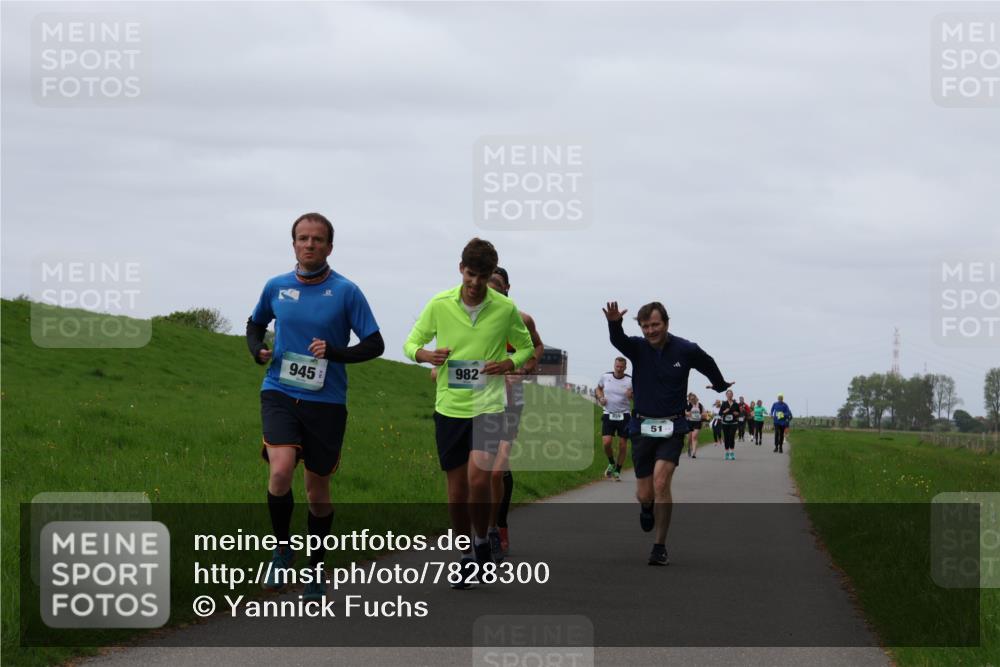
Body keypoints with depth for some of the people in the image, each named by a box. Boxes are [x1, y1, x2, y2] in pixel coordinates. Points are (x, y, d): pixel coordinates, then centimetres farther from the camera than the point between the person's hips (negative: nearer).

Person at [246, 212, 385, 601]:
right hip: (280, 394, 1)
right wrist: (258, 350, 2)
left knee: (318, 489, 9)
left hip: (326, 401, 0)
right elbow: (255, 324, 24)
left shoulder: (346, 292, -3)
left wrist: (334, 353, -18)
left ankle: (315, 572, 26)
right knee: (281, 470, -23)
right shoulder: (276, 287, 4)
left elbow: (374, 345, -1)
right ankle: (282, 550, 0)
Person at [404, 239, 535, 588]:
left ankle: (482, 542, 4)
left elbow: (526, 347, 12)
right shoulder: (439, 304, -1)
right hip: (449, 406, 2)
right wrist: (425, 354, -15)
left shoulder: (506, 309, -3)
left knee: (478, 477, -19)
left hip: (488, 404, -2)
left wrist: (509, 363, -9)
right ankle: (466, 558, 19)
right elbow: (411, 343, 8)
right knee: (456, 487, 4)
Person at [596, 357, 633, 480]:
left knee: (623, 446, 0)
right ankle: (611, 463, 16)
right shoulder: (605, 377, 0)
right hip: (608, 415, 1)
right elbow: (599, 388, 19)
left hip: (624, 416, -1)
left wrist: (631, 395, -23)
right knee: (606, 443, -13)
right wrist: (601, 398, -1)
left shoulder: (630, 381, -5)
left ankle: (617, 471, 16)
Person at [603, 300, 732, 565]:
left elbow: (709, 366, 15)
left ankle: (660, 547, -10)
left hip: (672, 428, -2)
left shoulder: (686, 350, -6)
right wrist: (614, 324, -51)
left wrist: (720, 385, 35)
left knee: (661, 483, -20)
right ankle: (647, 507, 43)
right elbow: (617, 340, -28)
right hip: (642, 428, 2)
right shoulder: (637, 347, -5)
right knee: (644, 494, 4)